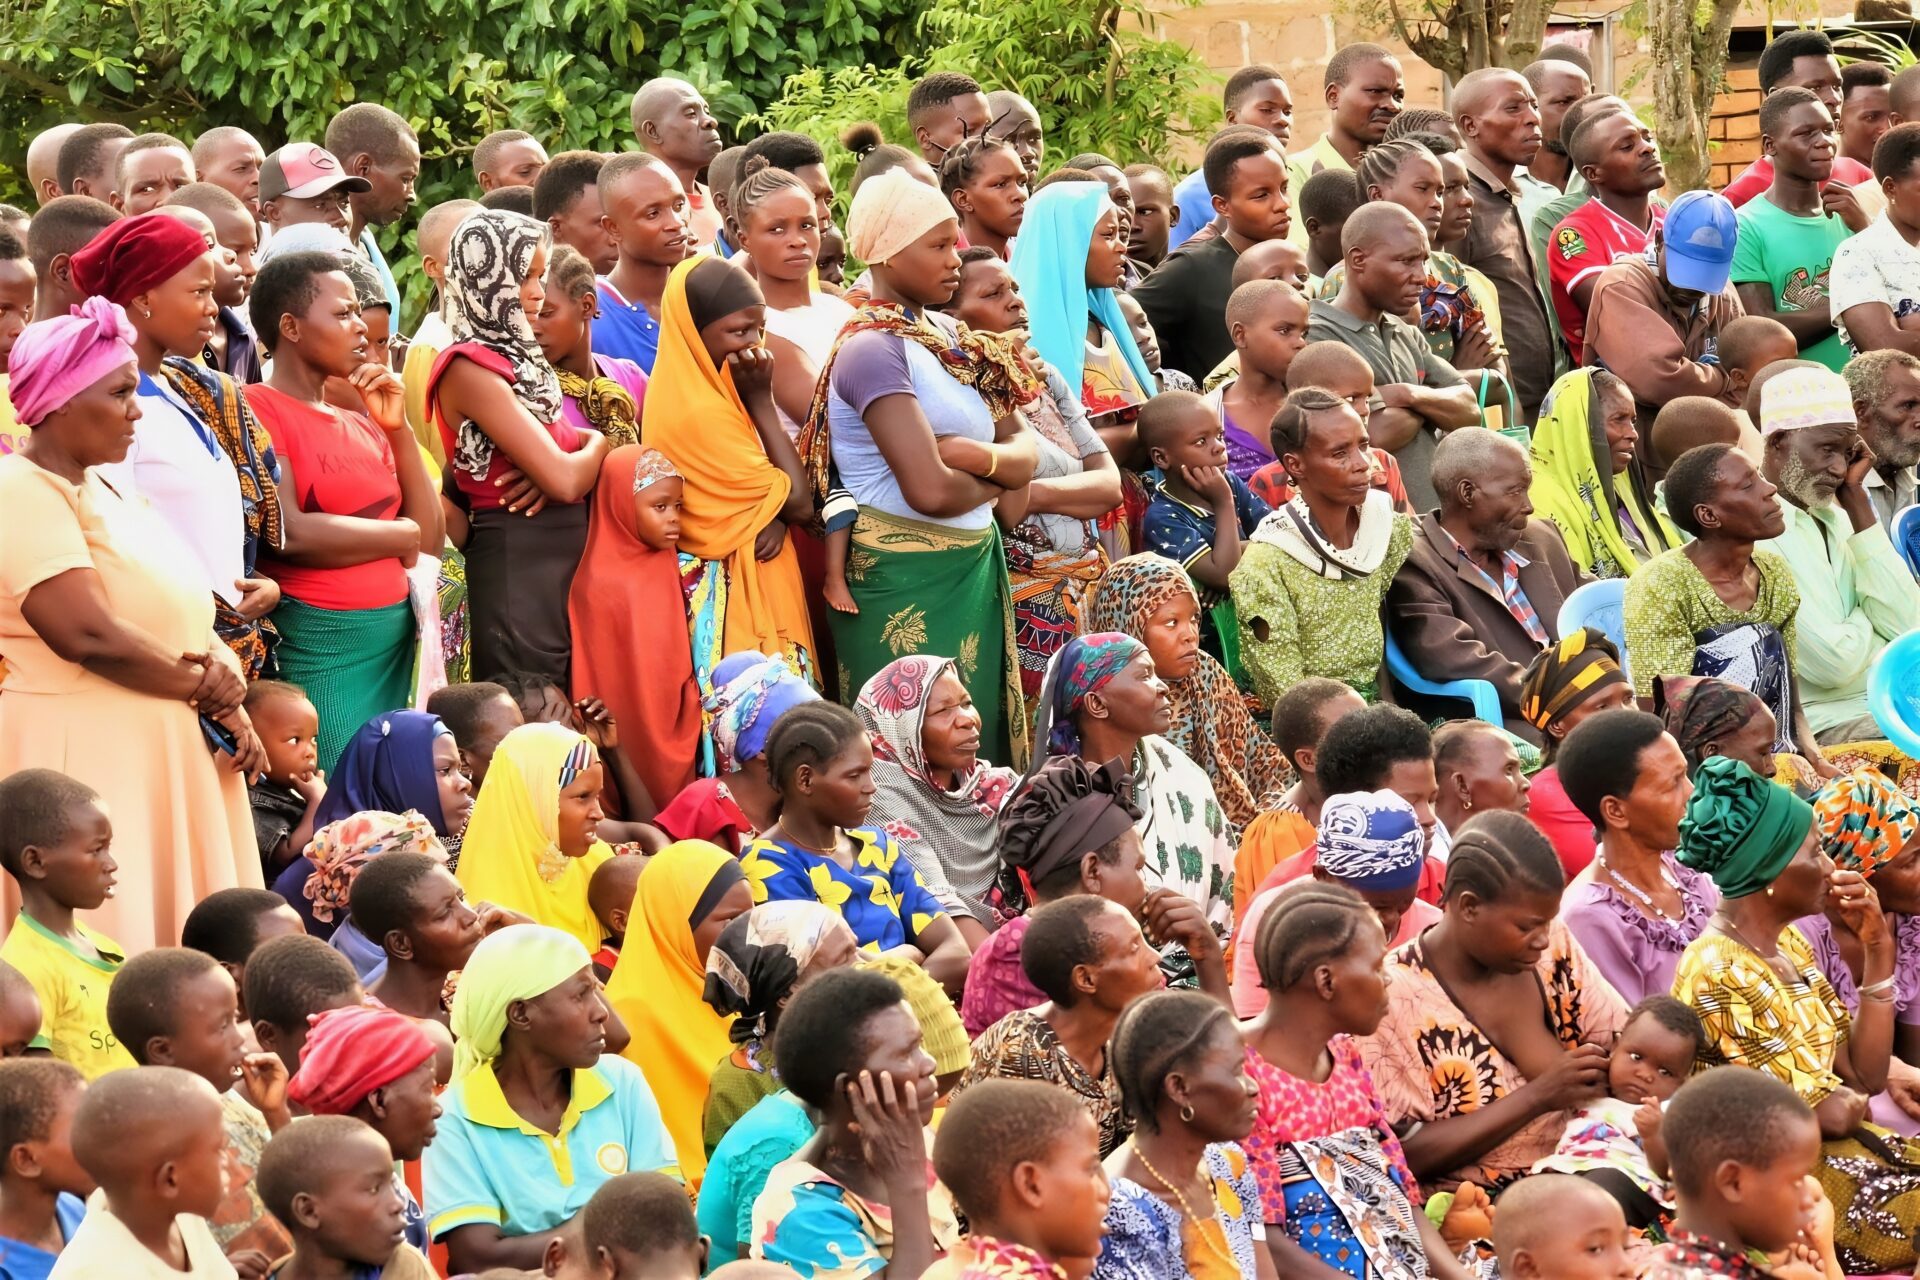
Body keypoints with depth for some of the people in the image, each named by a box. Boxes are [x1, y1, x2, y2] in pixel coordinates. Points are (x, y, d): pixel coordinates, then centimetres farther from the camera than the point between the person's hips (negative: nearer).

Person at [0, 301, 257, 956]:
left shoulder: (97, 488, 17)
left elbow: (184, 615, 18)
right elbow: (88, 634, -22)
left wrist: (227, 689, -3)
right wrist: (203, 688, -9)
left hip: (162, 752, 10)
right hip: (86, 752, -10)